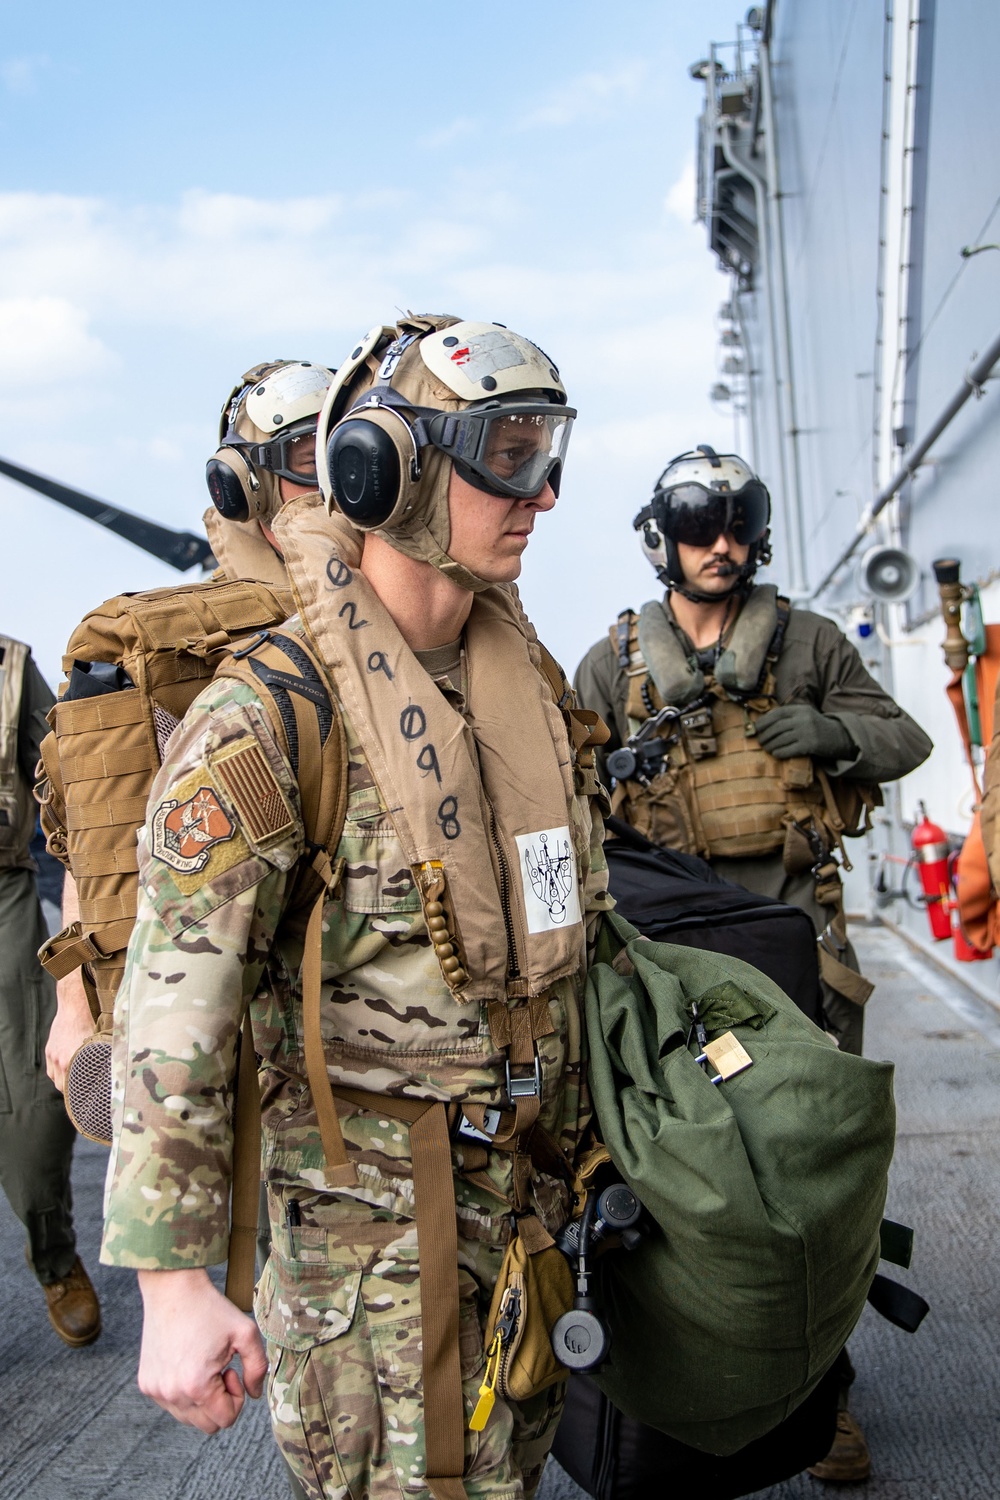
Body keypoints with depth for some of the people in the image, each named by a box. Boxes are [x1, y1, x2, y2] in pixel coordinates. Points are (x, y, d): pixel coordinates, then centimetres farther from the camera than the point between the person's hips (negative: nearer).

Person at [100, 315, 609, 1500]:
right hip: (370, 1209, -7)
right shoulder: (268, 715, -20)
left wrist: (579, 1139, 19)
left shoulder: (529, 678, 3)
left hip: (527, 1180, 7)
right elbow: (171, 1018, -20)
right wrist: (173, 1281, -20)